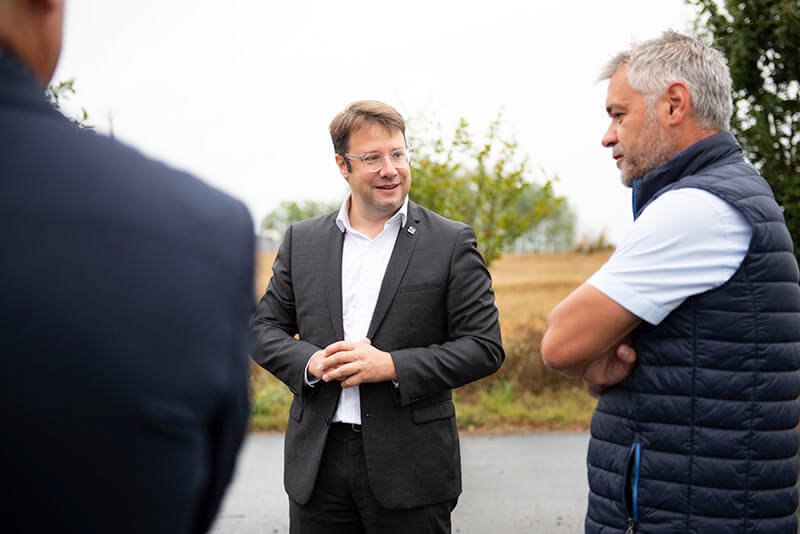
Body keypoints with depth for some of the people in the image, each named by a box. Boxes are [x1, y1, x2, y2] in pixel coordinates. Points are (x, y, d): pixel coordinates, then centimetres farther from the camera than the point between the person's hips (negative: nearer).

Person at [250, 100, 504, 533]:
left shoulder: (452, 244, -1)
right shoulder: (301, 241, 8)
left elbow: (485, 346, -5)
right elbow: (264, 328, 11)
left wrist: (393, 366, -16)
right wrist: (310, 362, -10)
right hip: (317, 462, 3)